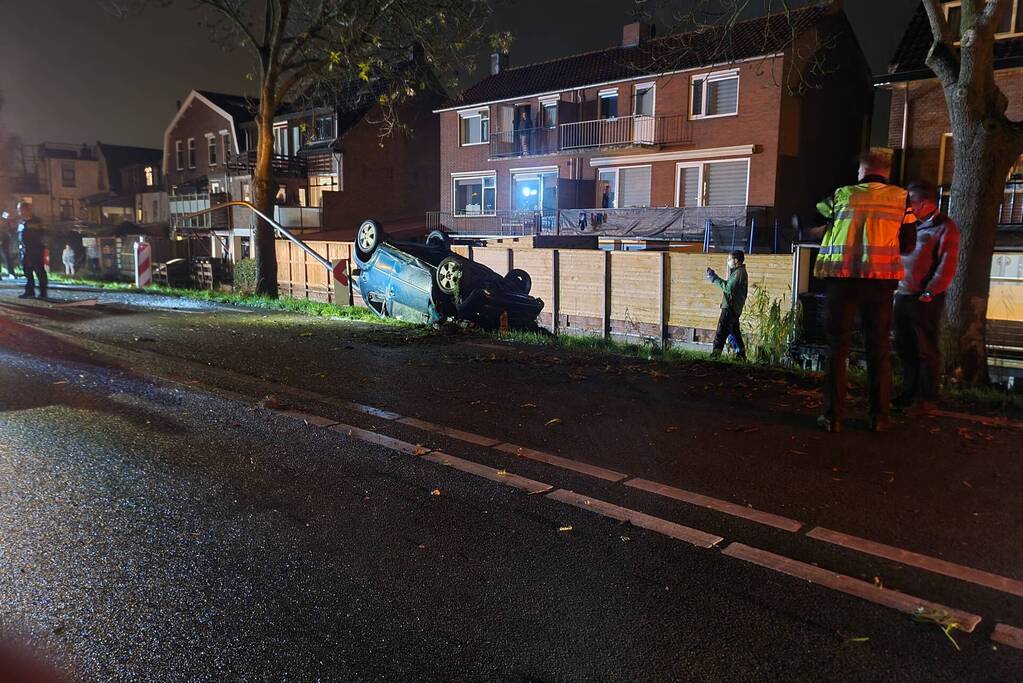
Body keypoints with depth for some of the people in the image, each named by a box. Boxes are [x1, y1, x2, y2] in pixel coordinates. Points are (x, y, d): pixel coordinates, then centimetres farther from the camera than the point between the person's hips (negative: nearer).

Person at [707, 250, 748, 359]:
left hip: (731, 308, -11)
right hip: (734, 308, 11)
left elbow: (728, 288, -20)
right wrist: (715, 277, 9)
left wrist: (715, 279, -14)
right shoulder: (738, 272, 18)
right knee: (734, 331, 17)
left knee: (721, 332, -11)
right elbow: (728, 285, 16)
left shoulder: (739, 273, -15)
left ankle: (715, 354, -12)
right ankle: (741, 354, 23)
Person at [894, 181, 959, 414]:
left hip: (925, 300, -7)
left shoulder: (945, 227, -6)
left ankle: (926, 399, 7)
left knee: (926, 350, -1)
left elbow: (947, 266, -12)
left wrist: (929, 293, -16)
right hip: (902, 296, 7)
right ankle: (909, 392, 23)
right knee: (905, 348, 12)